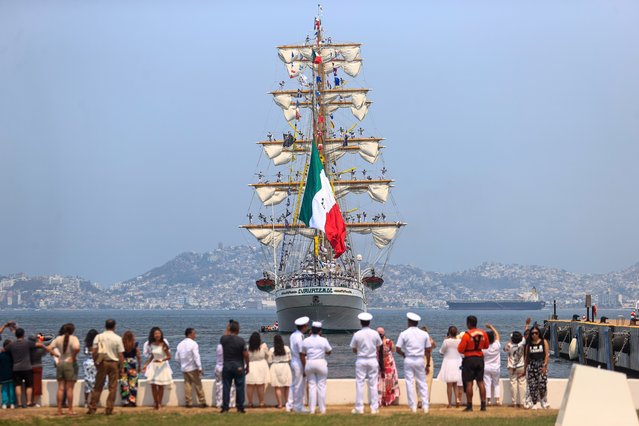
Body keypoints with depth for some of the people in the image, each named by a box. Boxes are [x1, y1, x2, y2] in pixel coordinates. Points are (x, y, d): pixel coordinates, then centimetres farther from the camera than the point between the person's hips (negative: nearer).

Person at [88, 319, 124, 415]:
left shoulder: (98, 337, 1)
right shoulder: (117, 338, -4)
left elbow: (94, 352, -2)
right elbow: (120, 354, -5)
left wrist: (95, 362, 9)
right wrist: (122, 367, 2)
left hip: (102, 363, 2)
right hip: (114, 363, -2)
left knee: (98, 387, 7)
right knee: (112, 388, 5)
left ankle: (92, 408, 4)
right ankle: (109, 409, 3)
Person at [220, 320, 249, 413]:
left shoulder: (223, 339, -5)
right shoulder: (241, 340, -12)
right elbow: (246, 355, -8)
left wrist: (228, 330, 17)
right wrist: (247, 366, 2)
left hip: (226, 366, 2)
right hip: (238, 366, -2)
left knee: (226, 387, 6)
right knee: (239, 387, 4)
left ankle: (225, 407, 5)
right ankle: (240, 407, 5)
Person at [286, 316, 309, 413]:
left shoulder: (292, 335, 9)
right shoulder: (300, 337, -19)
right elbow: (301, 354, -19)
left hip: (293, 361, 9)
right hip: (299, 363, -9)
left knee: (294, 384, 16)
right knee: (299, 385, -1)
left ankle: (290, 405, 21)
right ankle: (298, 407, 6)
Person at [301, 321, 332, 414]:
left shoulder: (305, 341, 0)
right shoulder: (323, 340, -6)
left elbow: (302, 355, 3)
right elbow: (329, 352, 5)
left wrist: (304, 367, 13)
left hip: (309, 364, 2)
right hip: (321, 364, -2)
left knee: (311, 386, 6)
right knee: (321, 386, 4)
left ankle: (312, 409, 3)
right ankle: (322, 409, 5)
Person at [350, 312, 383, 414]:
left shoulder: (357, 334, -8)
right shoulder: (375, 333, -2)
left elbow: (354, 350, 0)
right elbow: (378, 348, 5)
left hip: (361, 361, -2)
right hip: (373, 360, 2)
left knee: (359, 384, 3)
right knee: (373, 384, 6)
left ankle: (359, 408, 3)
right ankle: (374, 408, 8)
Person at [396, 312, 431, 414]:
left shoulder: (404, 334, -4)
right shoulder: (424, 334, 4)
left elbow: (398, 349, -8)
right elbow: (428, 351, 7)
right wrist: (428, 365, 13)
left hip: (408, 360, -2)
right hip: (420, 360, 2)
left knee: (410, 383, 2)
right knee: (422, 383, 8)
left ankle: (413, 406, 1)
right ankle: (425, 406, 3)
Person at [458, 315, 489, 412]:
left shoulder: (467, 335, -13)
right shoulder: (483, 333, 3)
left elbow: (460, 350, -12)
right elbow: (486, 346, 16)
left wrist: (460, 344, 8)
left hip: (469, 359, -5)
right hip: (480, 359, 5)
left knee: (469, 383, -1)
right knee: (480, 382, 9)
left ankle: (469, 406, -2)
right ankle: (483, 405, 7)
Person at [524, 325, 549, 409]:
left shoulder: (544, 342, 6)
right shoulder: (529, 344, 10)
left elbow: (546, 354, 0)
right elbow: (526, 356, 13)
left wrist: (545, 365, -10)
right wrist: (525, 367, 9)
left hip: (541, 364, -2)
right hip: (532, 365, 2)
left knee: (542, 383, -15)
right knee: (532, 385, -3)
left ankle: (542, 399, 7)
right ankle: (535, 403, 5)